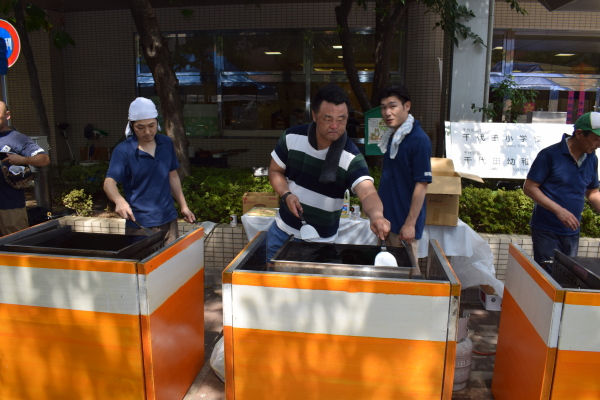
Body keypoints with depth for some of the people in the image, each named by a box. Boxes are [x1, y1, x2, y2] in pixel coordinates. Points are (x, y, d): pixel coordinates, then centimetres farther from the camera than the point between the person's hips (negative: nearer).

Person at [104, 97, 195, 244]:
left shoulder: (166, 143, 5)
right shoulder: (123, 151, -11)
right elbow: (109, 182, -22)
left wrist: (183, 206, 12)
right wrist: (119, 201, -43)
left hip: (168, 220, 5)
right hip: (139, 224, -4)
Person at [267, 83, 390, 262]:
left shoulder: (351, 157, -21)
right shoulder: (292, 137, -12)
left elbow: (367, 193, -34)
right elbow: (275, 171, 2)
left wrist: (376, 216, -56)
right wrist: (286, 195, -17)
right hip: (282, 230, 3)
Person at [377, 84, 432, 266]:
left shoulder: (419, 140, -18)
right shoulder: (391, 136, 7)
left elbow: (422, 184, -19)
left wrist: (410, 223, -19)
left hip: (405, 222, -8)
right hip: (388, 217, 8)